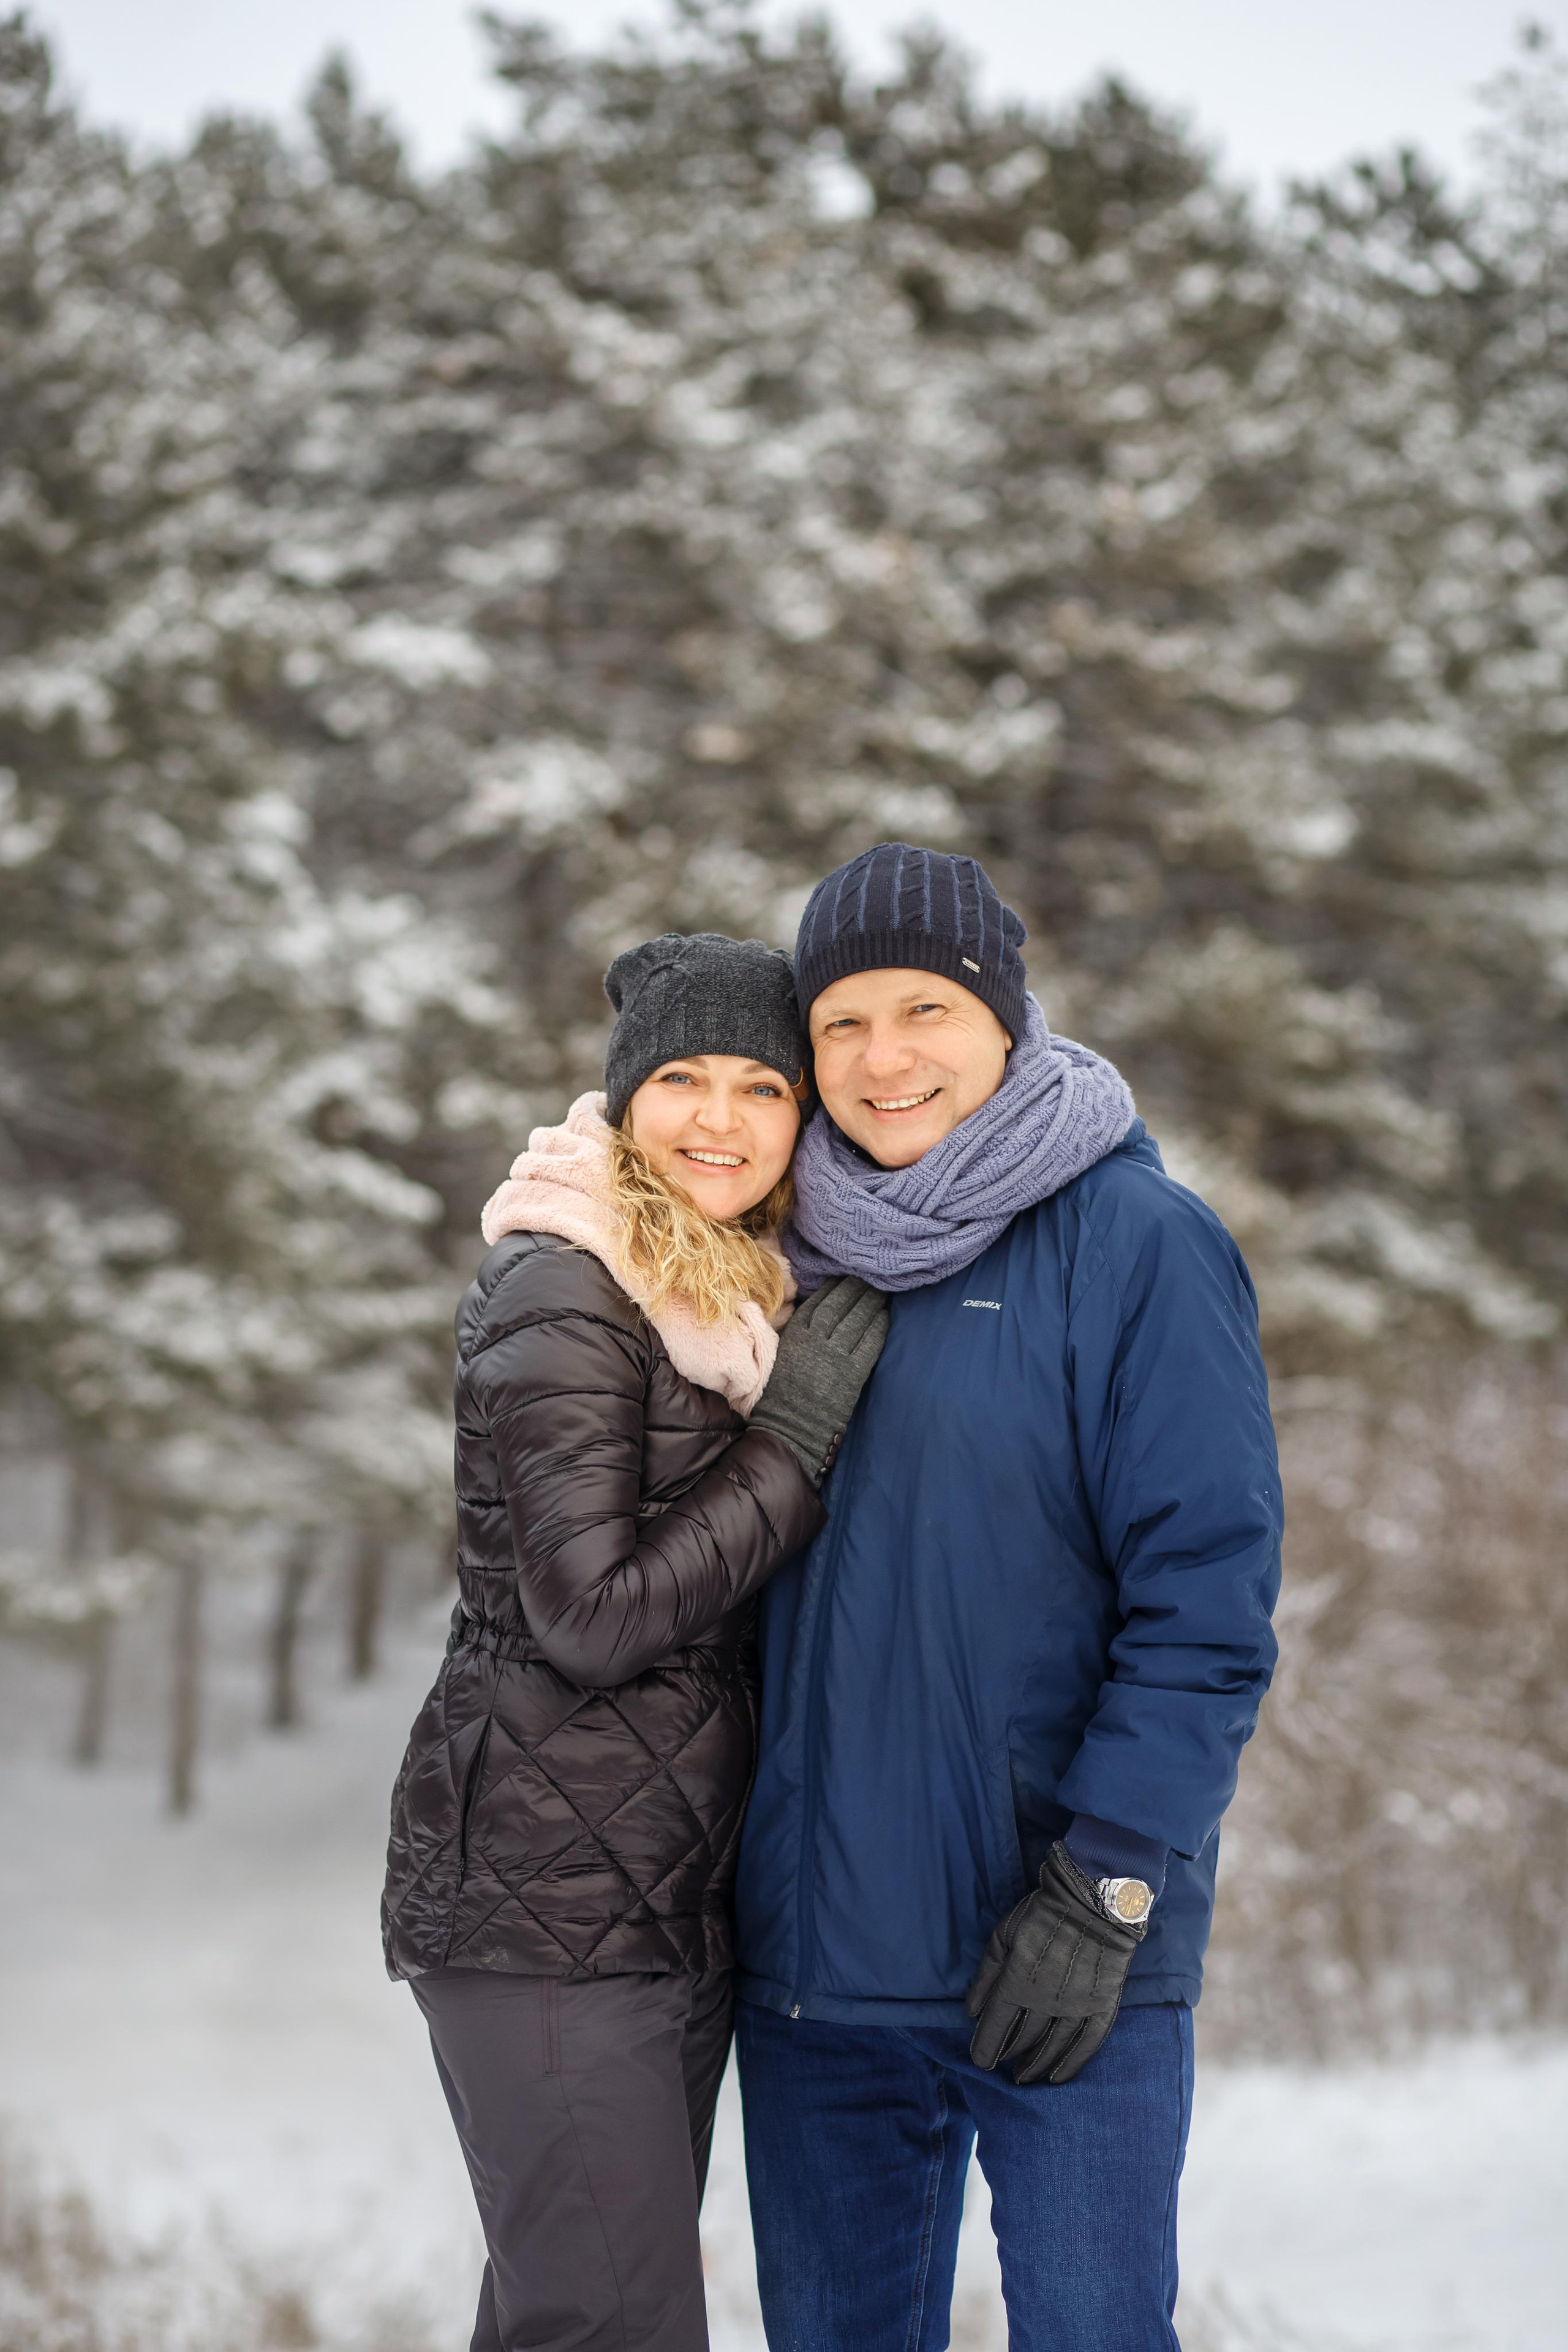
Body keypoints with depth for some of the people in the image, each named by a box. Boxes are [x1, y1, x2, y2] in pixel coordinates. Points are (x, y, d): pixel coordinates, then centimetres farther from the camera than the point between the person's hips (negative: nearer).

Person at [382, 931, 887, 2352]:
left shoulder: (735, 1297, 15)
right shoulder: (563, 1296, -11)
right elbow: (592, 1617, -18)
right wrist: (799, 1437, -14)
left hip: (676, 1902, 9)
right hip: (547, 1902, -9)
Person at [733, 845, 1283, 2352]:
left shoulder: (1136, 1240, -6)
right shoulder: (802, 1262, 11)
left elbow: (1208, 1603, -12)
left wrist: (1100, 1891, -16)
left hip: (1065, 1960, -5)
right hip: (816, 1951, 5)